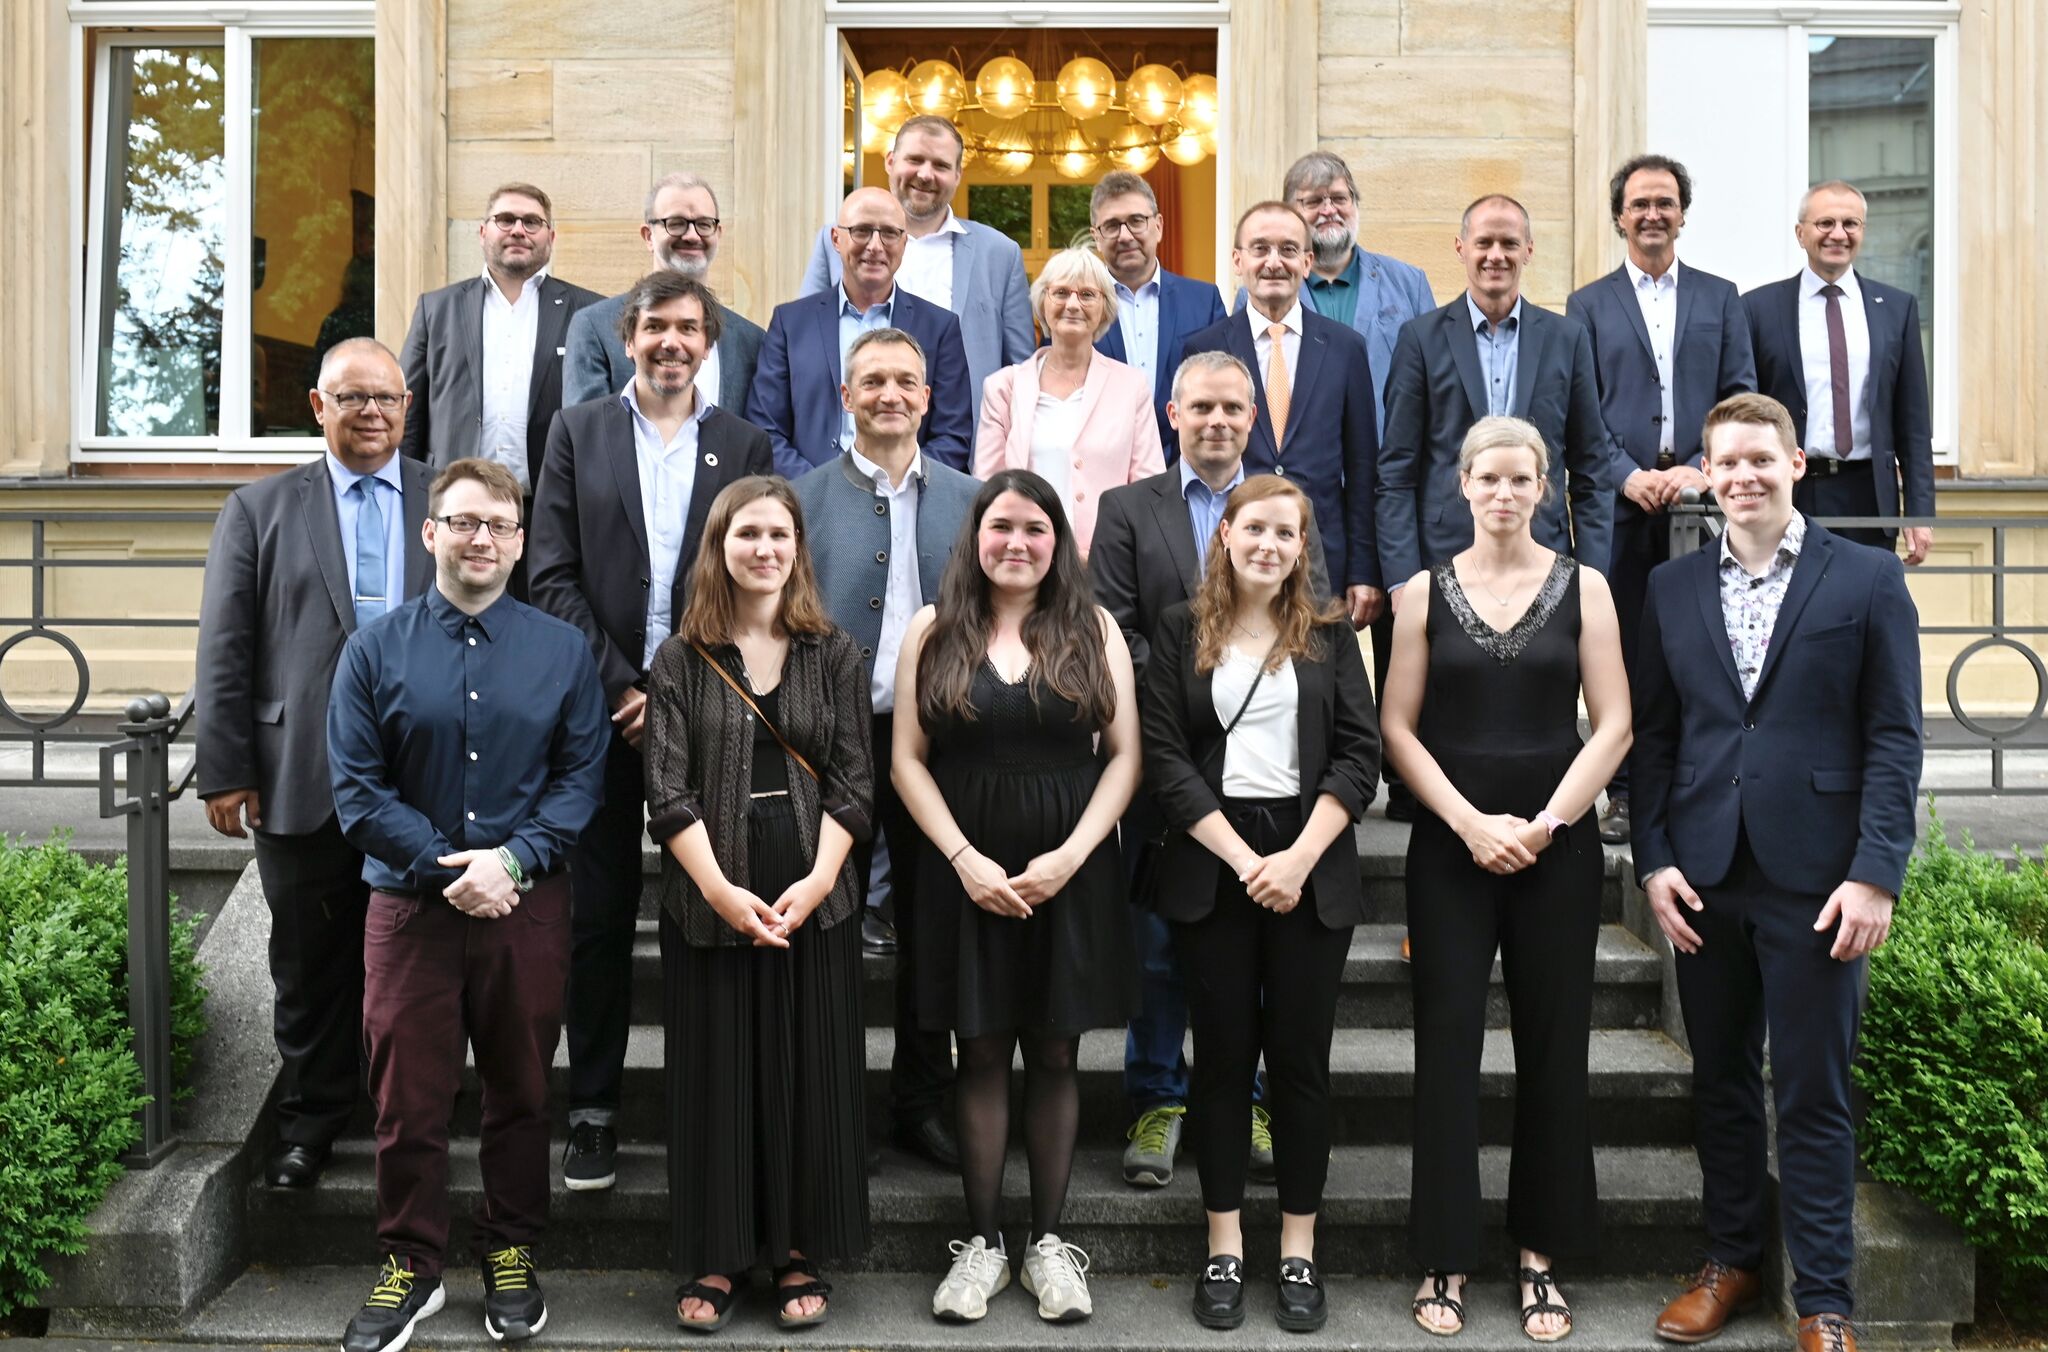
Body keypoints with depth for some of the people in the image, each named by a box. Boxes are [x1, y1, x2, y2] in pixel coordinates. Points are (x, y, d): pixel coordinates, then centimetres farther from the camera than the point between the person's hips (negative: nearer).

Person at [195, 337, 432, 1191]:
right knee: (311, 962, 11)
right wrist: (227, 771, -3)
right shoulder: (260, 510, 7)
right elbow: (224, 654, 3)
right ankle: (310, 1121, 28)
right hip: (303, 781, 0)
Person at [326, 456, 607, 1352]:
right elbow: (356, 787, -4)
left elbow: (581, 774, -1)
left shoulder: (562, 650, 3)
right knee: (407, 1096, 7)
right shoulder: (375, 650, 0)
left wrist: (511, 859, -15)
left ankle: (512, 1255, 29)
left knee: (521, 1089, 12)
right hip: (410, 905, 0)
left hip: (529, 906, 1)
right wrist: (448, 870, -14)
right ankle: (410, 1265, 25)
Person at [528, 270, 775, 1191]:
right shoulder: (578, 432, 8)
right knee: (598, 916, 5)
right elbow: (553, 577, 1)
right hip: (603, 706, 0)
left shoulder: (745, 446, 8)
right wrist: (620, 686, -8)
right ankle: (593, 1112, 16)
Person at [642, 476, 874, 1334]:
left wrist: (817, 883, -12)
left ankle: (800, 1255, 20)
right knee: (714, 1075, 6)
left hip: (814, 899, 1)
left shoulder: (834, 654, 5)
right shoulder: (680, 660, 2)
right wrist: (721, 890, -15)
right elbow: (668, 791, -4)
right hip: (709, 900, -1)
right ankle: (713, 1259, 20)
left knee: (810, 1074, 6)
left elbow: (852, 783, 1)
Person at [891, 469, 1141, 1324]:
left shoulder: (1093, 630, 3)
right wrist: (965, 860, -11)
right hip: (966, 873, 0)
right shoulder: (934, 631, 3)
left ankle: (1049, 1240, 19)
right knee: (982, 1055, 7)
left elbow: (1125, 755, 0)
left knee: (1054, 1055, 7)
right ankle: (981, 1241, 18)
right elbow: (908, 761, 0)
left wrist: (1071, 854, -11)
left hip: (1070, 873, 0)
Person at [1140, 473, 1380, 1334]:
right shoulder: (1181, 631, 4)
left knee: (1301, 1057, 5)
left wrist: (1299, 859, -12)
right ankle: (1224, 1249, 17)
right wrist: (1244, 859, -11)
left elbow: (1359, 755, 0)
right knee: (1222, 1055, 6)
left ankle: (1299, 1252, 17)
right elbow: (1165, 756, -3)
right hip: (1211, 866, 0)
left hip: (1312, 866, 1)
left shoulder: (1329, 633, 6)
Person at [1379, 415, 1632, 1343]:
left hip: (1558, 843, 0)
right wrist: (1470, 823, -10)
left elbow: (1612, 726, 0)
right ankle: (1446, 1258, 13)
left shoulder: (1582, 588, 4)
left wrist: (1544, 824, -10)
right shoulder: (1425, 591, 4)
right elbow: (1398, 727, 0)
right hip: (1450, 846, 0)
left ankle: (1542, 1255, 19)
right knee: (1447, 1045, 2)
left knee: (1553, 1048, 6)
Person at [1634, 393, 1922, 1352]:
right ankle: (1731, 1260, 30)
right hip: (1705, 875, 3)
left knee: (1813, 1096, 3)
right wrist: (1653, 859, 0)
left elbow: (1894, 738, -3)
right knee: (1720, 1082, 14)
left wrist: (1875, 873, -10)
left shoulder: (1867, 580, 1)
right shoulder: (1673, 588, 9)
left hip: (1816, 877, -3)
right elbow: (1652, 733, 8)